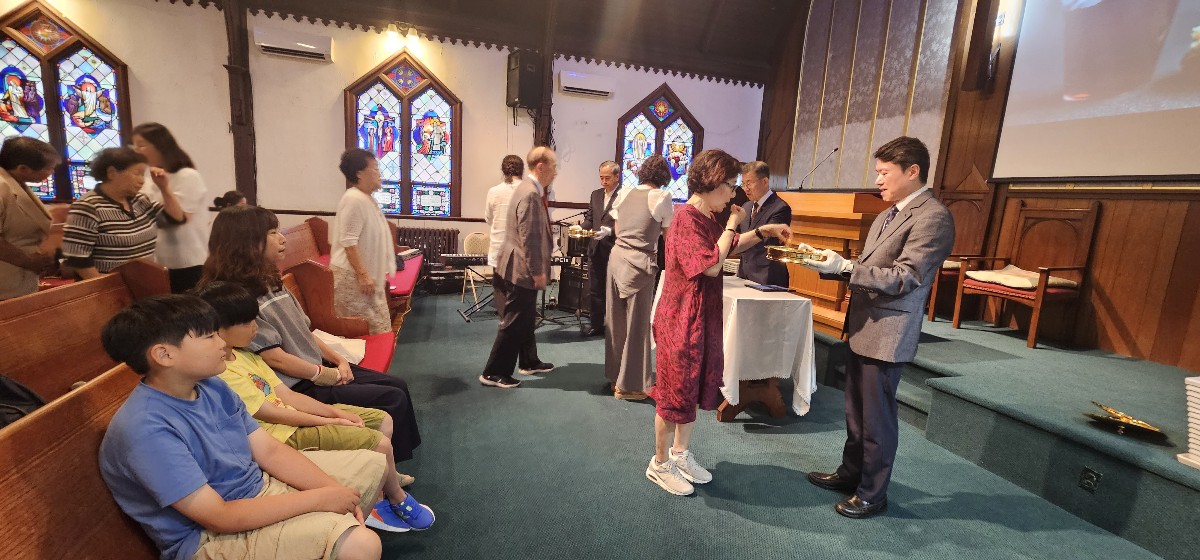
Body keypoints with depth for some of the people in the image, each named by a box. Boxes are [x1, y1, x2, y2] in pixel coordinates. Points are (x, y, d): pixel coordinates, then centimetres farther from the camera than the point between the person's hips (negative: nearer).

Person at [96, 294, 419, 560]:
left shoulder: (212, 387, 0)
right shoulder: (146, 429, -26)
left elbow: (270, 451, 0)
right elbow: (221, 517, -26)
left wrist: (333, 488, -13)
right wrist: (319, 499, -21)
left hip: (262, 486, 8)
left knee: (372, 463, 11)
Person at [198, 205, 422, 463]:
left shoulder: (271, 283, 10)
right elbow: (275, 358, -20)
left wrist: (339, 360, 2)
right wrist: (330, 375, -12)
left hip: (319, 368, 9)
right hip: (298, 388, -9)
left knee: (397, 385, 4)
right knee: (393, 399, -13)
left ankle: (396, 461, 15)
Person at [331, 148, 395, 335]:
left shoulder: (367, 199, 13)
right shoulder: (354, 200, -18)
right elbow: (349, 242, -23)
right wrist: (363, 275, -24)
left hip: (368, 273, 10)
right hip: (353, 276, -10)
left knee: (379, 329, 15)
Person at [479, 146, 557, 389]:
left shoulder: (531, 189, 11)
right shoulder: (530, 194, -21)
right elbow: (528, 238, -24)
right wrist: (537, 272, -20)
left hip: (522, 268, 10)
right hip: (521, 270, -10)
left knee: (526, 319, 20)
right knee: (514, 323, -1)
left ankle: (529, 362, 35)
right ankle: (494, 373, 10)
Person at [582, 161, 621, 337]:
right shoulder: (596, 194, 13)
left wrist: (609, 231, -26)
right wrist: (581, 227, -1)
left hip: (613, 250, -6)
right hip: (595, 249, 6)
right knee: (595, 290, 12)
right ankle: (596, 325, 24)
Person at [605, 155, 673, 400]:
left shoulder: (625, 193, 8)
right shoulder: (662, 197, -7)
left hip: (617, 257, 6)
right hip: (640, 263, -6)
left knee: (617, 320, 15)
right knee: (636, 323, 4)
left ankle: (615, 375, 29)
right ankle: (627, 384, 14)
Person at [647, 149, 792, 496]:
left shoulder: (707, 218, 10)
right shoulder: (686, 218, -19)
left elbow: (730, 246, 27)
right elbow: (711, 265, -25)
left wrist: (764, 231, 14)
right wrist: (732, 223, -15)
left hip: (704, 318, 9)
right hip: (682, 320, -9)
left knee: (696, 388, 18)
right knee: (675, 392, 4)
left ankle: (680, 454, 34)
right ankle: (660, 464, 22)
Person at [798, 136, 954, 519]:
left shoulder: (933, 217, -16)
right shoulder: (888, 215, 13)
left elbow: (903, 278, -22)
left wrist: (842, 267, -28)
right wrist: (831, 263, 1)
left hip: (887, 333, -9)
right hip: (863, 328, 9)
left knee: (877, 417, 6)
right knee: (856, 410, 20)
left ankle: (872, 494, 24)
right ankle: (851, 473, 38)